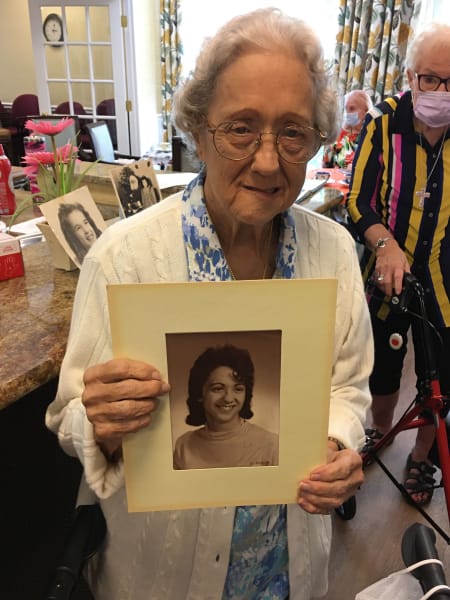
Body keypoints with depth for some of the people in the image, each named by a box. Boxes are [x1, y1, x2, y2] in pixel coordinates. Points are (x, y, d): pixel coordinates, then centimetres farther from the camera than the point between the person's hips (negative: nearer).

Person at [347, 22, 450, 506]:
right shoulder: (384, 123, -9)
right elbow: (359, 201, -9)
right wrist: (386, 245, -25)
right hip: (388, 276, 0)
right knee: (382, 367, 17)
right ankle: (379, 431, 48)